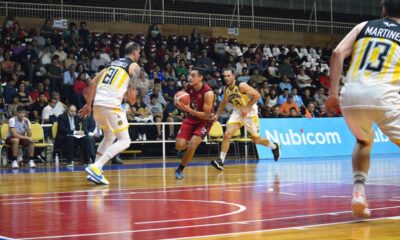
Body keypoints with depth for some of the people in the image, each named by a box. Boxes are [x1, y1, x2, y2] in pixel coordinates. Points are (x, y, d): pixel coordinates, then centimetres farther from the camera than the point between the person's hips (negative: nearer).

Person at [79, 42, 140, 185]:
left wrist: (88, 104, 23)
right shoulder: (134, 66, 6)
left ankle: (95, 172, 17)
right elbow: (131, 91, -4)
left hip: (98, 103, 8)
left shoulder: (113, 63, 26)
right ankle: (96, 168, -16)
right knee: (124, 141, -1)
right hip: (111, 105, -8)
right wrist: (132, 101, 18)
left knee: (109, 137, 26)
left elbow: (94, 83, 20)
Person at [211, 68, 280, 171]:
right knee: (227, 134, -16)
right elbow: (224, 102, 16)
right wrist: (217, 115, 9)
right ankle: (221, 161, -18)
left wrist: (247, 108, -24)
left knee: (256, 140, 7)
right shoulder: (226, 89, -2)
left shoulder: (241, 86, -22)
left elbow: (257, 95, -22)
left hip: (250, 112, -5)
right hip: (237, 112, 5)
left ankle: (274, 146, 37)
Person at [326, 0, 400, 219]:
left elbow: (338, 53, 8)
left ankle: (359, 192, 10)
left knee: (364, 141, 29)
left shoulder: (364, 26, 21)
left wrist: (333, 92, 7)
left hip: (351, 94, 3)